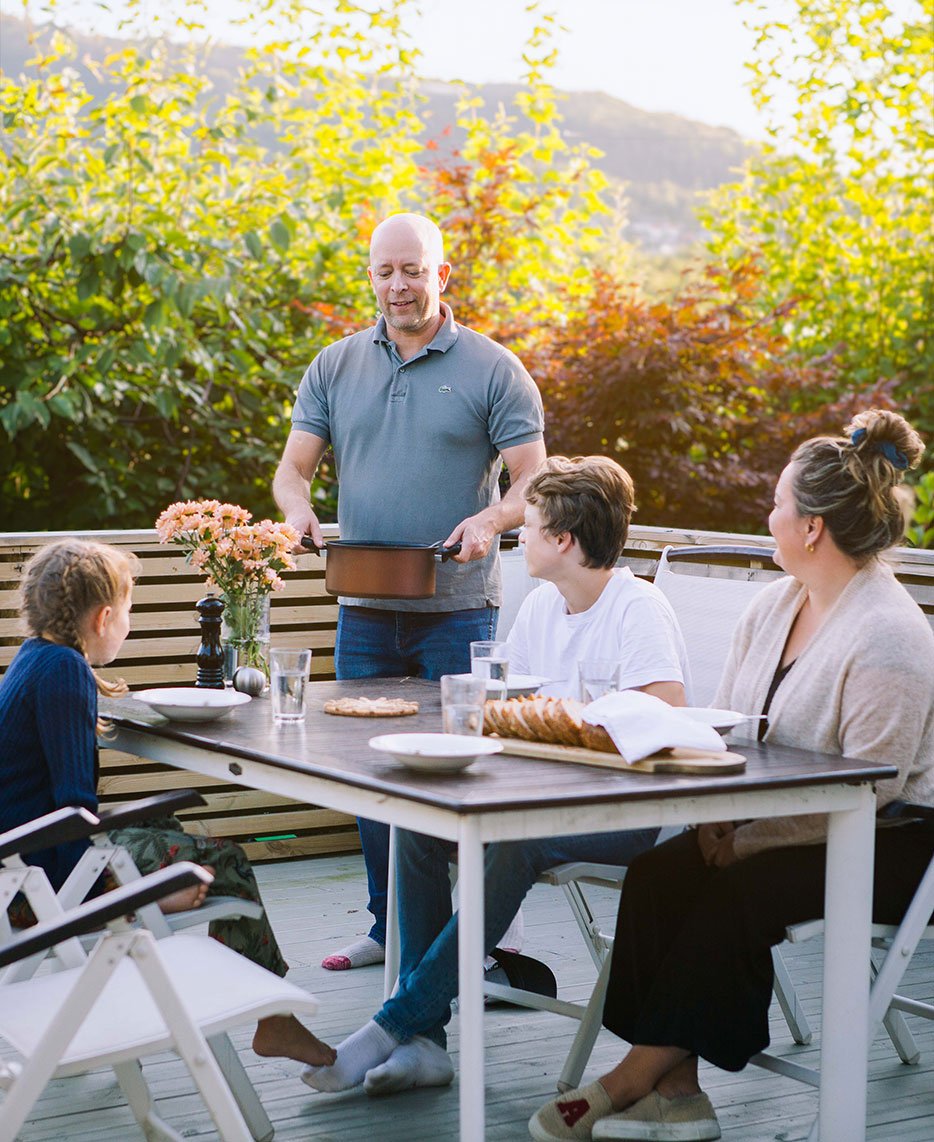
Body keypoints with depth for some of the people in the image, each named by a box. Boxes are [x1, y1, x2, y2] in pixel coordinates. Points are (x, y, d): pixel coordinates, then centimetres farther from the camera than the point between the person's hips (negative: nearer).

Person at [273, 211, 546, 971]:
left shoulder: (492, 370, -1)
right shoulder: (335, 368, 10)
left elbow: (534, 480, -5)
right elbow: (294, 467, 8)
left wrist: (490, 520, -25)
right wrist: (299, 510, -15)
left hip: (457, 610, -4)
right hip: (364, 608, 4)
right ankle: (391, 929, 21)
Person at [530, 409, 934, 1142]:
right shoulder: (775, 605, 7)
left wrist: (747, 835, -21)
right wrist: (719, 813, -7)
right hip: (777, 824, 8)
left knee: (732, 897, -28)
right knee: (658, 873, -15)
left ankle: (633, 1081, -15)